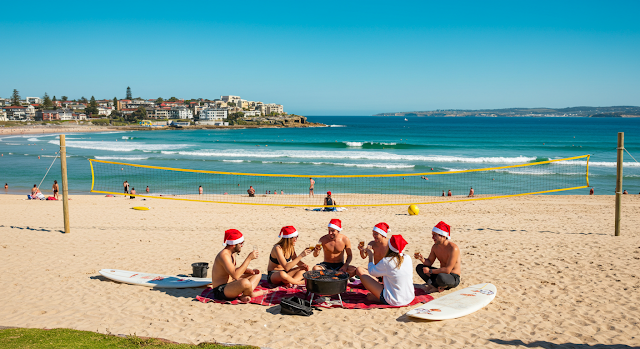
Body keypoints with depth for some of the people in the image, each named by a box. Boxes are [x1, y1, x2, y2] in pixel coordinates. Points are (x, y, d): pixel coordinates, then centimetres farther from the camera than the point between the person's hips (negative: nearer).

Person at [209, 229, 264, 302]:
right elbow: (235, 275, -32)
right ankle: (251, 294, -4)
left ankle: (244, 296, -10)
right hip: (220, 291, -11)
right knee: (245, 282, -40)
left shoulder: (229, 253, 8)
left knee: (257, 274, 15)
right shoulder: (224, 255, -23)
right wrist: (249, 258, -28)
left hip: (230, 285, 11)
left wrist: (249, 271, 4)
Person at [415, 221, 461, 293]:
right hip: (442, 273, 8)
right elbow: (429, 262, 8)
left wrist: (430, 271, -23)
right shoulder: (435, 247, 0)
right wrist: (422, 259, -14)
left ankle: (432, 285, -6)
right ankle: (436, 287, -17)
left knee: (441, 277, -41)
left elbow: (447, 270, -28)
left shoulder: (453, 248, -24)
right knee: (419, 267, -4)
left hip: (453, 278, -8)